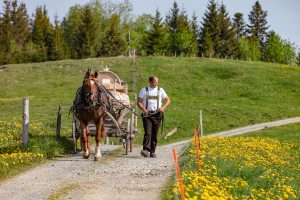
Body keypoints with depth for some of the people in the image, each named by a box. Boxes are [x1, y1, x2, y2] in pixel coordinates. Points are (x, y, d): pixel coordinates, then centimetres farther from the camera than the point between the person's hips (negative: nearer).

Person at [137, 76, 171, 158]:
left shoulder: (160, 90, 12)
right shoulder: (144, 90, 8)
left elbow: (168, 100, 15)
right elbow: (139, 102, 7)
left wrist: (163, 107, -3)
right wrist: (143, 109, -11)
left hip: (157, 114, 2)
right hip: (147, 114, -2)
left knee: (154, 134, 3)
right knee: (147, 133, -16)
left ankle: (152, 152, 9)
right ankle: (146, 150, -26)